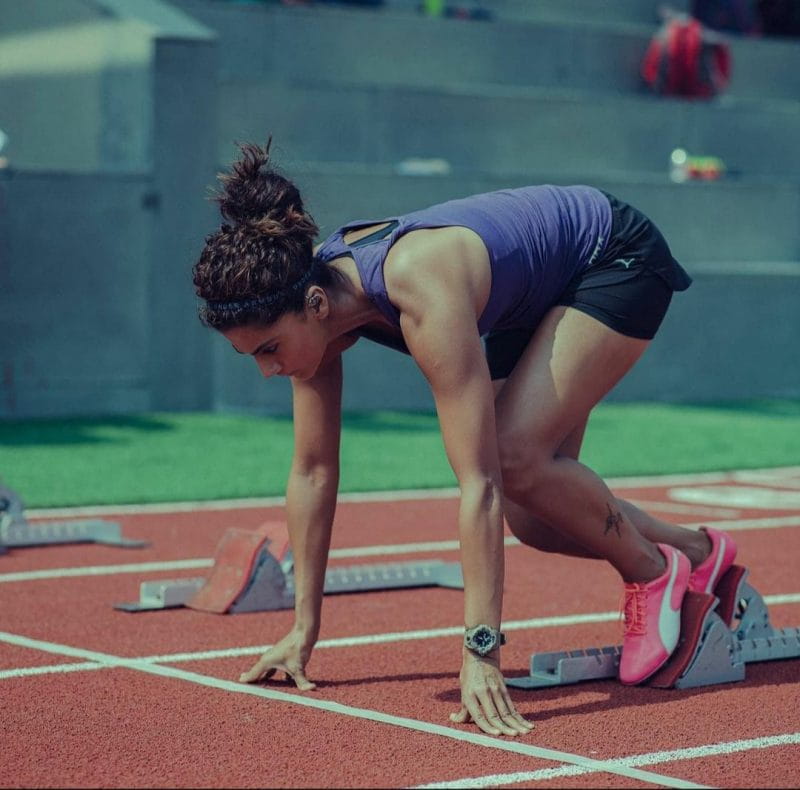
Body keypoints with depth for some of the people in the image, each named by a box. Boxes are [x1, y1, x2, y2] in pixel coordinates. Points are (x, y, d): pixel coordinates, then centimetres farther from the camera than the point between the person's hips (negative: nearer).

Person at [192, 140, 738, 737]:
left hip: (617, 257, -8)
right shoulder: (311, 293, -18)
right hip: (543, 294, 8)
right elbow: (313, 471, -9)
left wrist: (482, 652, -45)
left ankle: (655, 573, -1)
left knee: (515, 457, -24)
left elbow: (479, 482, -43)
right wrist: (304, 630, -7)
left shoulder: (423, 294, -41)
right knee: (532, 514, 1)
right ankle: (698, 553, 24)